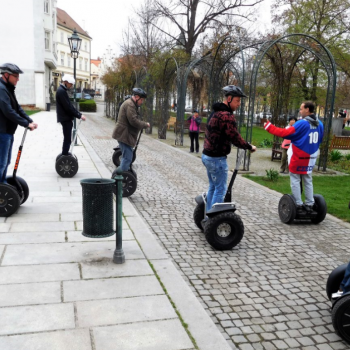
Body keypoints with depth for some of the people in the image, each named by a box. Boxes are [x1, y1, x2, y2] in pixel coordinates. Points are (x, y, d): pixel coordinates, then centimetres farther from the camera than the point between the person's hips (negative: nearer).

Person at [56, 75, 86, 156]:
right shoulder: (61, 91, -17)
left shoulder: (62, 90, 16)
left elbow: (69, 105, 18)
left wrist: (78, 114, 9)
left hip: (66, 118, 10)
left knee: (67, 139, 15)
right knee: (67, 139, -7)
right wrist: (79, 115, -18)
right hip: (65, 118, -10)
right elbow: (68, 107, -21)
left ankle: (65, 154, 23)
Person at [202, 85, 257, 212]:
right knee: (220, 189, -1)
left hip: (207, 155, 10)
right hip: (217, 159, -10)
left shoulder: (215, 112, 12)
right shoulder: (227, 116, -20)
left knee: (213, 187, 18)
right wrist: (250, 147, -4)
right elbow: (235, 138, -19)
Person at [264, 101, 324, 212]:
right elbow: (319, 140, 15)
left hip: (298, 158, -7)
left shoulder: (302, 123, -18)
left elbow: (285, 133, -20)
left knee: (295, 181, 3)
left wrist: (269, 127, -14)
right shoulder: (320, 124, 5)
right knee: (308, 181, 14)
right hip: (311, 158, 7)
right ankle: (309, 204, 17)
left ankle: (298, 205, 5)